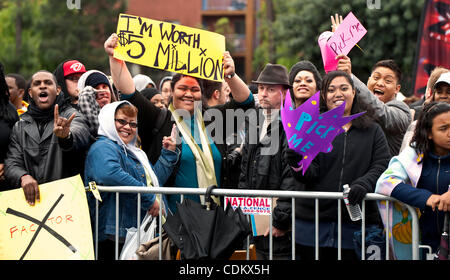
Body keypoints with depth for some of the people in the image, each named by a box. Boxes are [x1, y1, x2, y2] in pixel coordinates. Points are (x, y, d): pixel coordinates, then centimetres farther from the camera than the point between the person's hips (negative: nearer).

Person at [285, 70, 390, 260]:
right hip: (312, 221, -1)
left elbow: (382, 166, 1)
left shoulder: (372, 131, 11)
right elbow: (310, 175, -3)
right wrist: (297, 163, -24)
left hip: (357, 224, 1)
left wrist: (364, 184, -18)